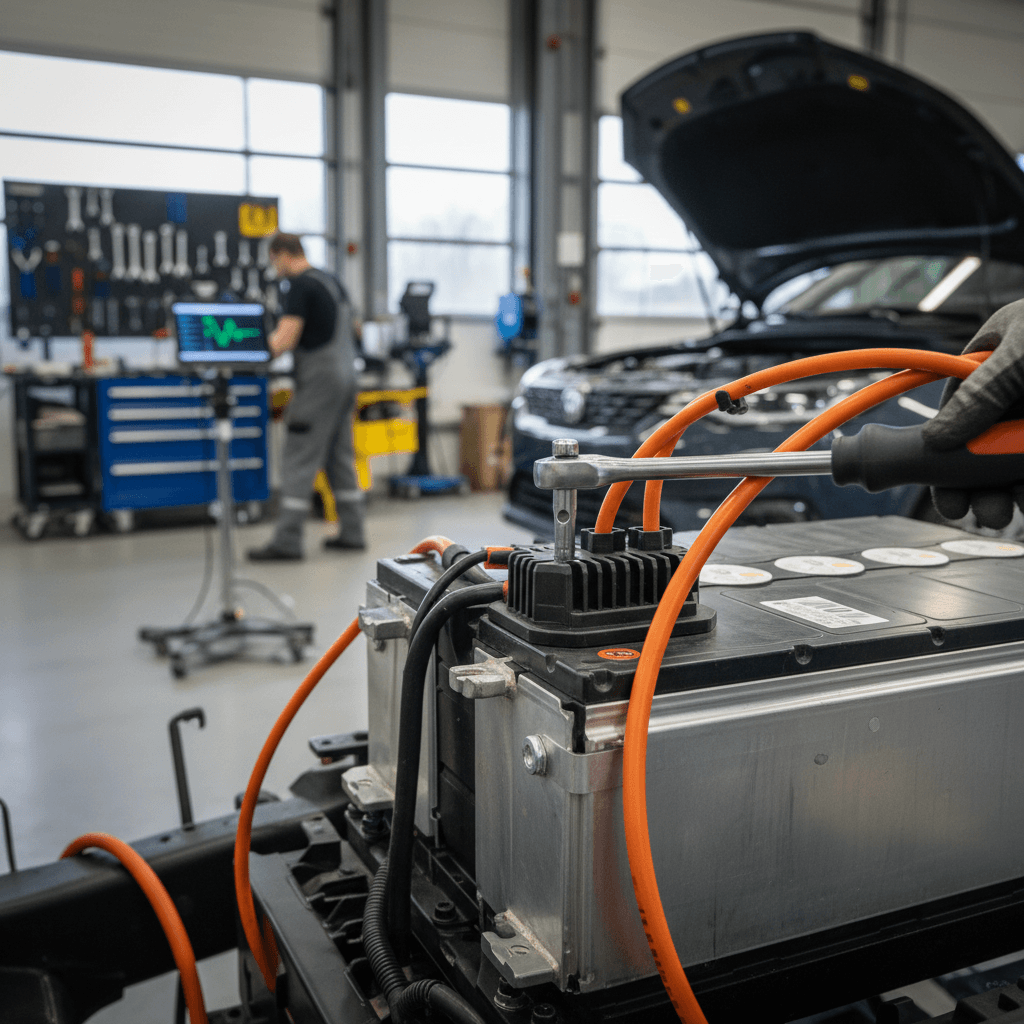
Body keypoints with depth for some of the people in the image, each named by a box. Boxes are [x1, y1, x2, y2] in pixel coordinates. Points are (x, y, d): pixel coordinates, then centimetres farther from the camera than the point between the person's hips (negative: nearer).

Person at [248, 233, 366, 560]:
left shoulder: (298, 287, -11)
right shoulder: (333, 282, 16)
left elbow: (285, 340, -19)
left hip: (319, 379, -9)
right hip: (345, 372, 9)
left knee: (300, 460, -6)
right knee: (340, 456, 13)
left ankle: (287, 541, -5)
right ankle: (352, 532, 17)